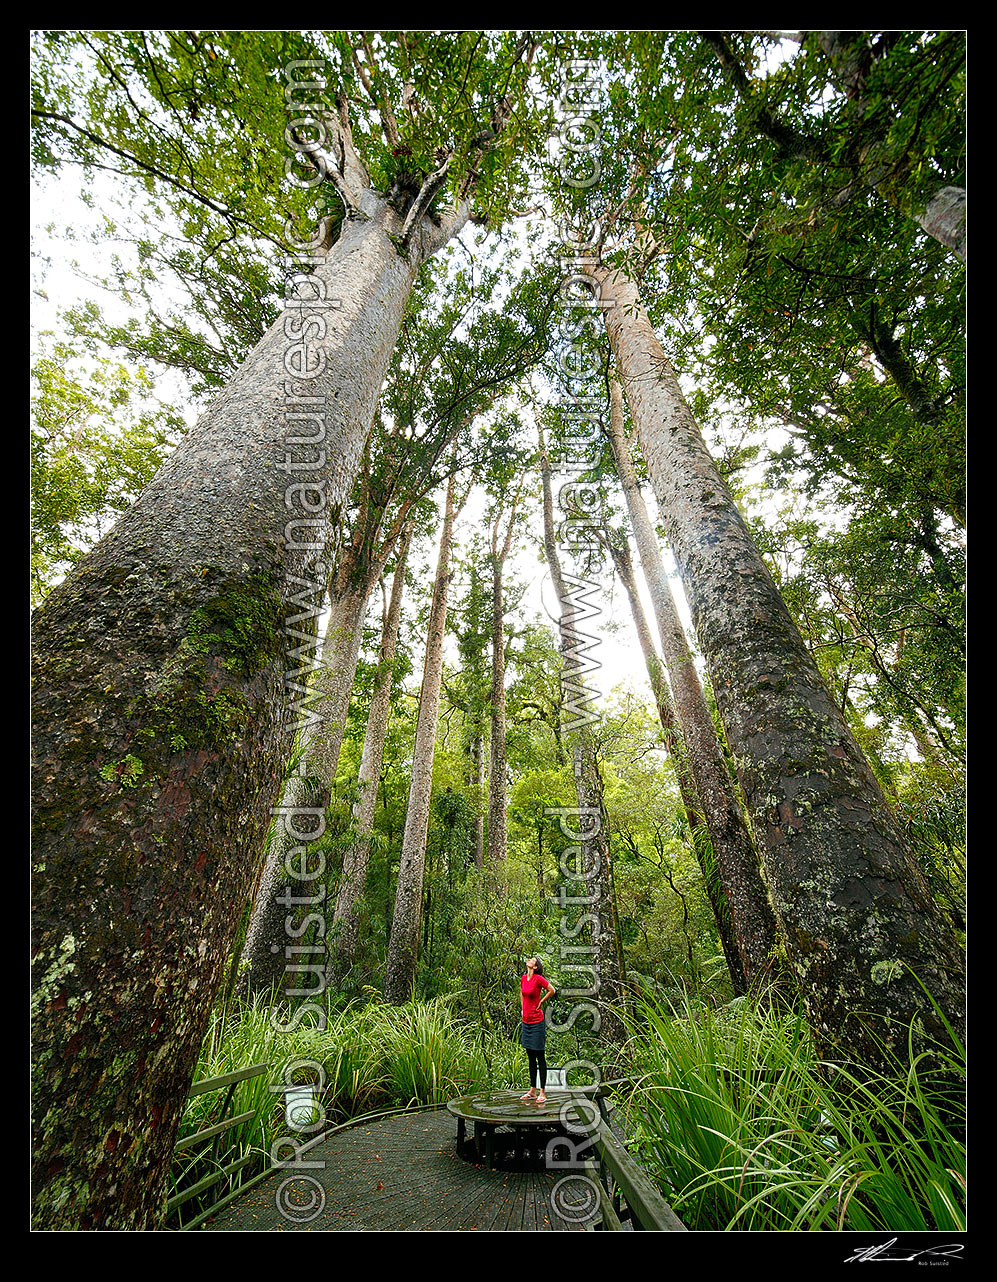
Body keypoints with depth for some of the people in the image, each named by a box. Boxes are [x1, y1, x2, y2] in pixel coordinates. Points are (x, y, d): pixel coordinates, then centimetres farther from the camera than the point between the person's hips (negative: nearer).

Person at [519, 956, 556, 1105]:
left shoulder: (538, 978, -17)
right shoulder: (523, 978, 3)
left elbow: (552, 990, -9)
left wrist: (541, 1002, -1)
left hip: (537, 1022, -7)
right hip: (526, 1022, 7)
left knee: (540, 1057, 4)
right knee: (531, 1058, 16)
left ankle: (543, 1092, 13)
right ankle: (532, 1091, 27)